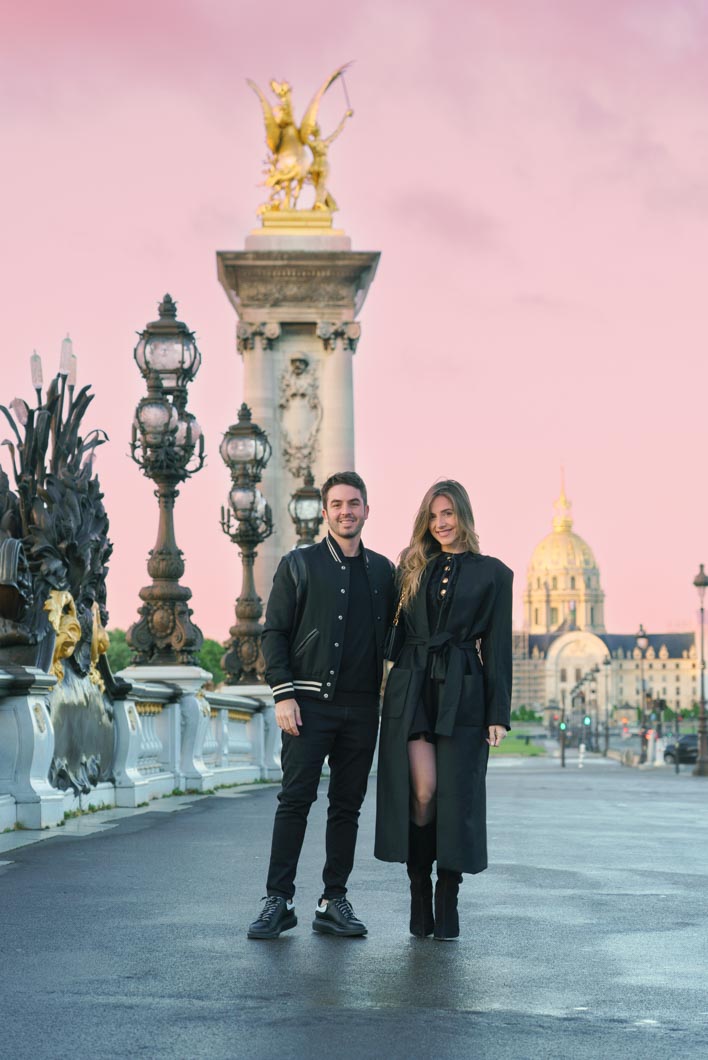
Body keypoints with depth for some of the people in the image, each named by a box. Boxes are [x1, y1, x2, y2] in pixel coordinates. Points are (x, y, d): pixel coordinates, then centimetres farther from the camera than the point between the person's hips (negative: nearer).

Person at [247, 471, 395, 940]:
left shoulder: (382, 570, 13)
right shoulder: (299, 564, 4)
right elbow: (275, 633, 1)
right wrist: (283, 694, -8)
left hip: (361, 707, 3)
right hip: (310, 702, -3)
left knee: (348, 806, 6)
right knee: (295, 800, -6)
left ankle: (334, 902, 12)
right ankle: (279, 901, -2)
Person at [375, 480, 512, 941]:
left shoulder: (493, 574, 6)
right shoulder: (413, 567, 14)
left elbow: (497, 647, 3)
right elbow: (399, 630, 12)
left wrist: (499, 713, -2)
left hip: (463, 693, -1)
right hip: (412, 689, 1)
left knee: (455, 796, -3)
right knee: (421, 791, -10)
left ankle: (448, 903, 7)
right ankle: (419, 894, 3)